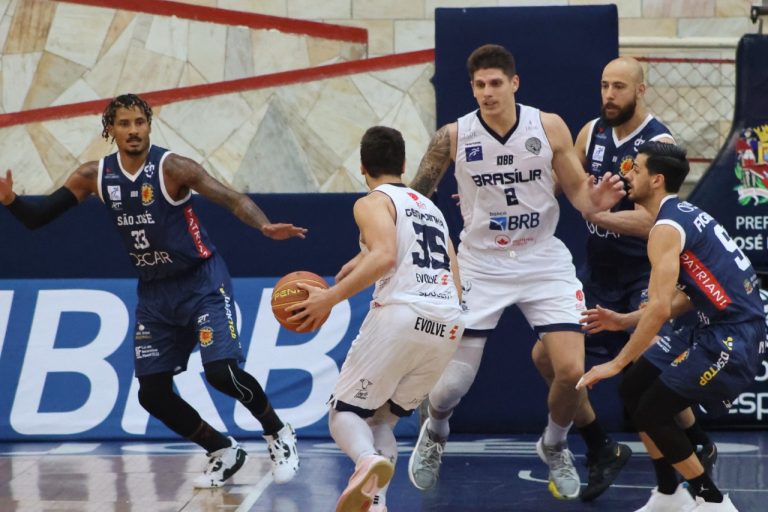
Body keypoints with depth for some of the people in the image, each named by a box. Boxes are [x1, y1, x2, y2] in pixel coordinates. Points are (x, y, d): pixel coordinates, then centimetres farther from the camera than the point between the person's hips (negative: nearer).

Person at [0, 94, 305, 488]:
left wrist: (264, 226, -45)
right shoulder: (94, 176, -2)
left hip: (202, 282, -6)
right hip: (154, 292, 6)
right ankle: (224, 454, 21)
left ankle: (278, 435, 5)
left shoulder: (171, 168, -16)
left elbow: (231, 198, -25)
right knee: (152, 393, 2)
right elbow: (38, 218, 0)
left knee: (221, 371, -21)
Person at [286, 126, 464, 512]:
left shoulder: (373, 202, 5)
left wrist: (330, 298, -12)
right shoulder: (431, 208, 27)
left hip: (400, 314, -6)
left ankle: (368, 460, -29)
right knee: (381, 419, 20)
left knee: (345, 412, 6)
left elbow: (384, 256, -15)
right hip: (448, 325, 6)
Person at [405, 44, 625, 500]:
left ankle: (554, 447, 20)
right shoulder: (454, 137, -10)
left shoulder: (549, 128, -9)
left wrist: (595, 201, -24)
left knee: (572, 370, -12)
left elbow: (578, 192, 0)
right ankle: (435, 435, 36)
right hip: (482, 265, 0)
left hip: (544, 262, 0)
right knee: (453, 382, -1)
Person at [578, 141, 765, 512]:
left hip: (734, 336, -10)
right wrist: (624, 321, 18)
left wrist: (617, 363, -18)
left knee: (653, 411, -7)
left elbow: (659, 308, -24)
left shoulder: (667, 228, -16)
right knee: (633, 389, 13)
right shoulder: (685, 215, 14)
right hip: (717, 328, 10)